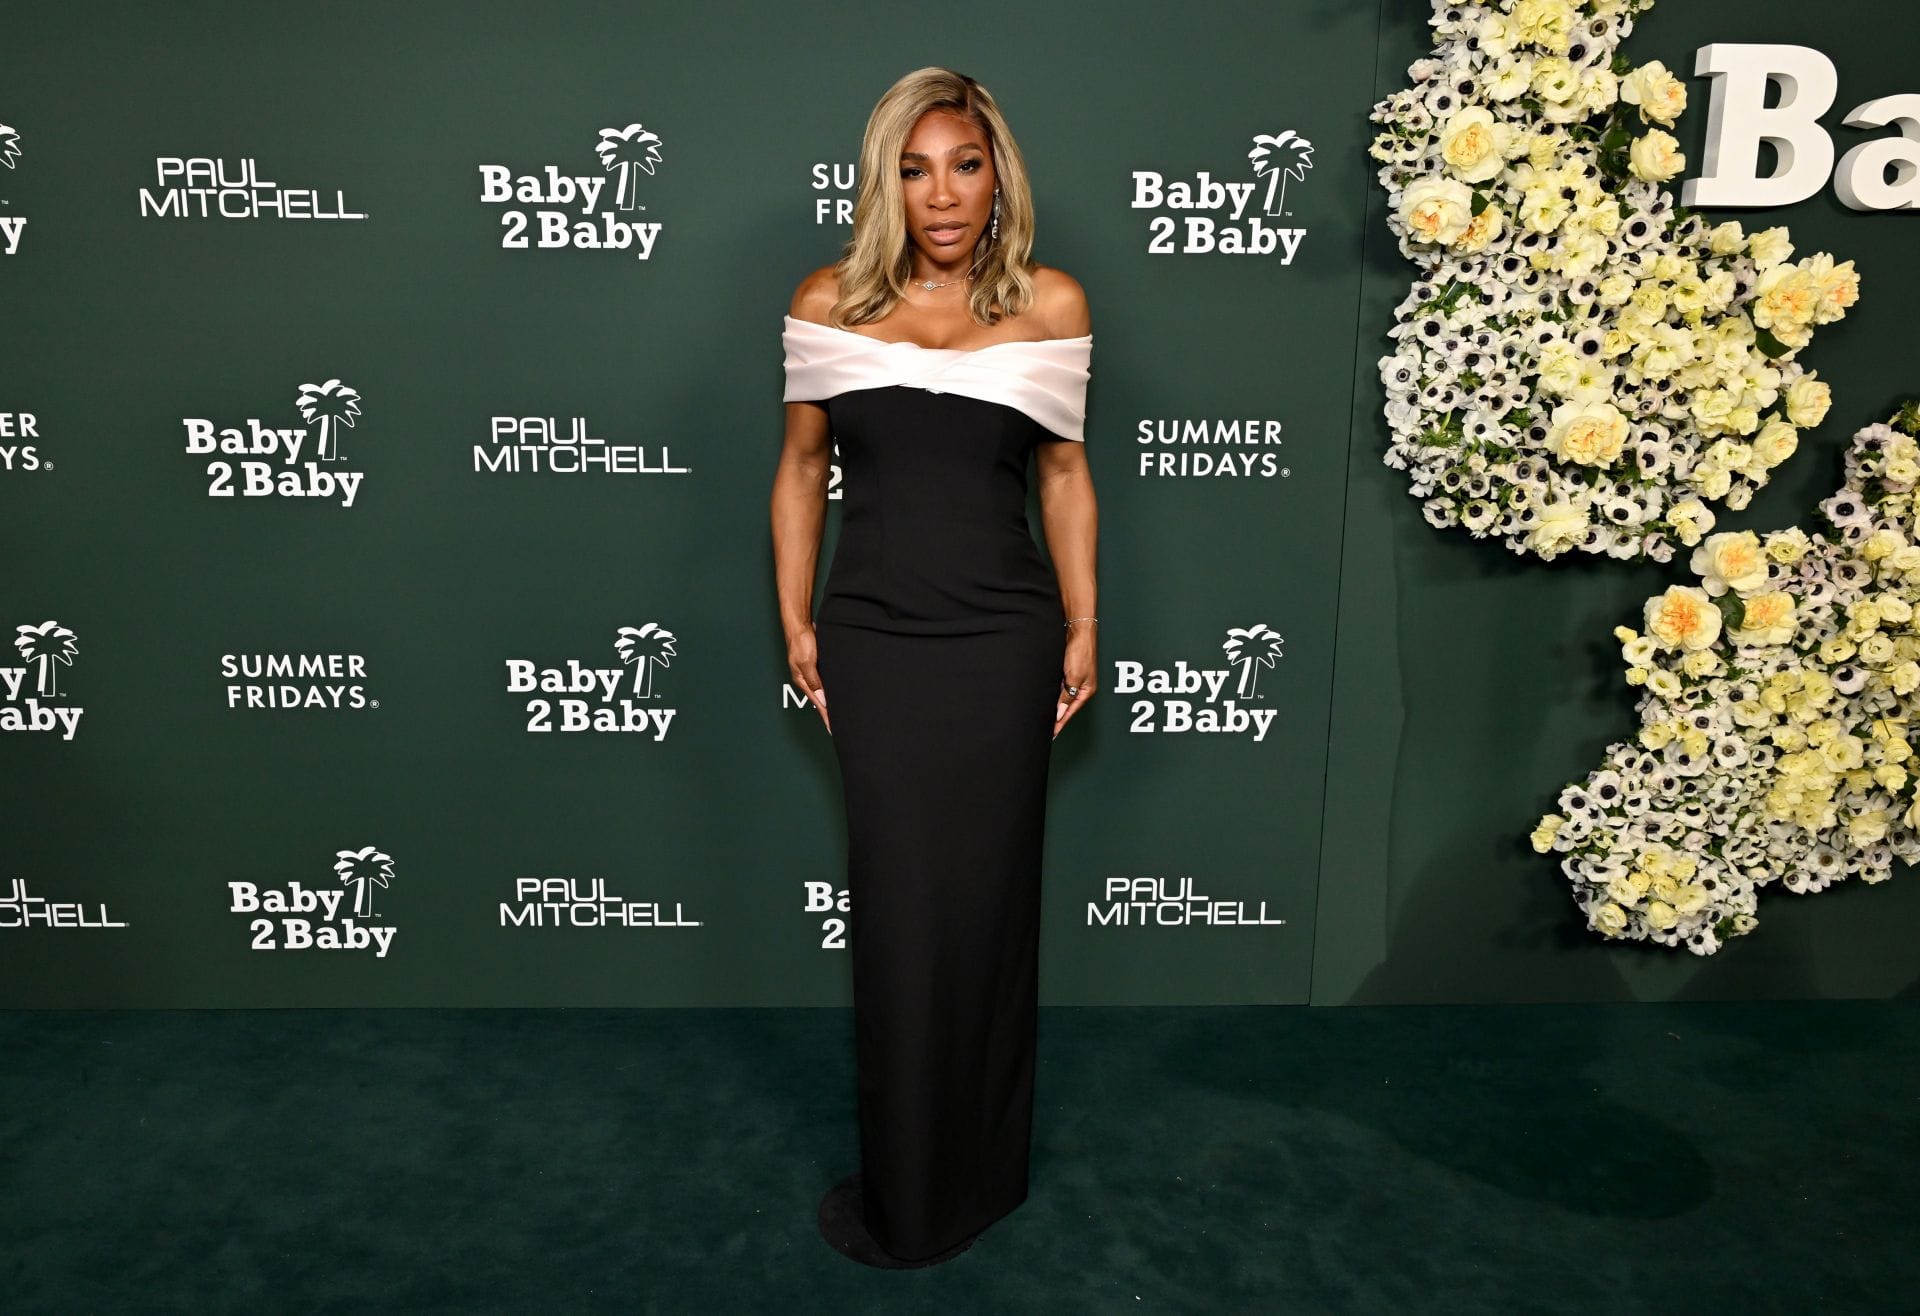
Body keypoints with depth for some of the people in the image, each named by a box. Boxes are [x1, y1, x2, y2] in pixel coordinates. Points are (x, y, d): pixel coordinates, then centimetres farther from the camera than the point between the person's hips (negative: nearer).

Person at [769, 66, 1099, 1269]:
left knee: (985, 902, 8)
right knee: (896, 910, 6)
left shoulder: (1049, 303, 1)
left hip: (1003, 642, 0)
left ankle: (981, 1173, 30)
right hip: (873, 642, 1)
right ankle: (903, 1192, 26)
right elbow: (803, 466, 10)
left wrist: (1083, 625, 5)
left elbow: (1064, 472, 7)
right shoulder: (830, 303, 3)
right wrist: (797, 620, 6)